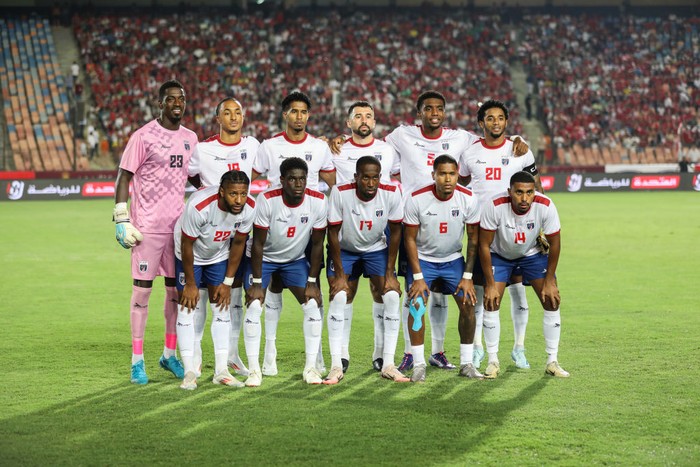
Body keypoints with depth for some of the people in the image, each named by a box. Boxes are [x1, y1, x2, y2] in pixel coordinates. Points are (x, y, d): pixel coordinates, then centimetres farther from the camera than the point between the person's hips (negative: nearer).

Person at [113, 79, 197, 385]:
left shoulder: (190, 138, 11)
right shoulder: (144, 136, -6)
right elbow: (123, 178, -6)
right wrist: (122, 221, -12)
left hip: (180, 224, 6)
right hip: (148, 227, -5)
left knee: (176, 289, 9)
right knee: (142, 288, -3)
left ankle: (170, 354, 21)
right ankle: (137, 361, 3)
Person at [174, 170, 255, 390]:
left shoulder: (249, 209, -25)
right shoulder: (198, 206, -38)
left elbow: (238, 244, -8)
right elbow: (187, 246, -24)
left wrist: (228, 283, -3)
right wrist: (191, 284, -15)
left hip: (219, 255, 4)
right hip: (190, 255, -4)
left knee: (222, 306, 1)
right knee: (187, 306, -7)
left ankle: (221, 370, 5)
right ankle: (190, 371, -3)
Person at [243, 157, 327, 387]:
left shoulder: (318, 201, -21)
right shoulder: (267, 200, -28)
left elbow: (317, 244, -10)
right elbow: (258, 243, -20)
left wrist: (312, 282, -9)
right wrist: (257, 283, -19)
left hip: (296, 259, 2)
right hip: (264, 258, -2)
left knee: (312, 304, -10)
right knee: (254, 306, -16)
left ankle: (311, 367, 0)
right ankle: (254, 369, -5)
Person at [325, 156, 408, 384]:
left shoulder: (391, 193, -22)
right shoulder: (340, 193, -27)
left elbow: (395, 233, -10)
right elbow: (333, 234, -18)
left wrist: (390, 273, -11)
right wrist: (339, 275, -18)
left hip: (377, 249, 2)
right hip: (344, 250, -1)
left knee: (392, 295, -14)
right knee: (339, 297, -19)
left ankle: (388, 365, -7)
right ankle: (336, 366, -13)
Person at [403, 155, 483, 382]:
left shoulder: (468, 199, -15)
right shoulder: (416, 199, -21)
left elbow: (473, 238, -5)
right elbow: (410, 238, -11)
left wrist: (467, 276, -8)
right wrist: (418, 276, -15)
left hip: (453, 259, 2)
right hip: (423, 259, -2)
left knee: (468, 303, -8)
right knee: (416, 305, -17)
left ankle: (467, 363, 4)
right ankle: (418, 364, -7)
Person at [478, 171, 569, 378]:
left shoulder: (545, 206, -30)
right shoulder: (495, 206, -34)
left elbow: (555, 244, -15)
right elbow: (484, 245, -21)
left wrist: (549, 281, -12)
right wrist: (490, 284, -20)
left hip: (532, 254, 1)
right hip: (499, 254, -1)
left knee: (552, 301, -8)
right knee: (491, 303, -13)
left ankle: (552, 361, 4)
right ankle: (493, 361, 1)